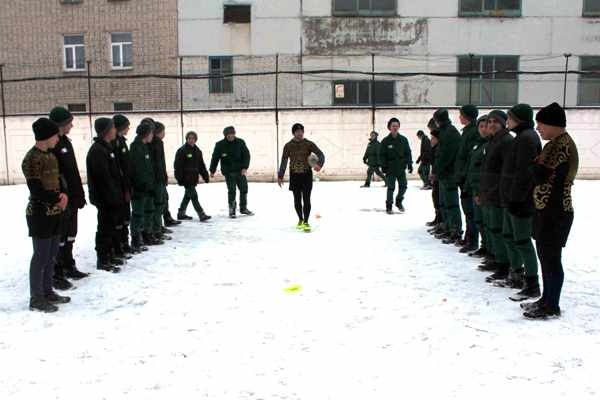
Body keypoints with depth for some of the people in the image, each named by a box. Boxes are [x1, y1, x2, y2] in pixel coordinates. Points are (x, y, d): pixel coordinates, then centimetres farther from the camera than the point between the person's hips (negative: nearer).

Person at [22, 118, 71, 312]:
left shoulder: (51, 155, 12)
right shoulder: (32, 158, -16)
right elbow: (36, 190, -19)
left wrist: (64, 195, -3)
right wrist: (58, 199, -9)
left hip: (54, 213, 9)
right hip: (40, 214, -9)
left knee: (52, 255, 14)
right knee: (41, 256, -2)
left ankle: (47, 291, 25)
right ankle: (36, 298, 7)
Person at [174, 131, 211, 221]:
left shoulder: (197, 151, 13)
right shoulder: (182, 150, -9)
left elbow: (201, 165, 18)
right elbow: (178, 166, -12)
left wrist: (205, 176, 12)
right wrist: (179, 179, -17)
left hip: (194, 179, 8)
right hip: (186, 179, -8)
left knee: (188, 196, 16)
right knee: (194, 196, -10)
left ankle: (181, 214, 28)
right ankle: (202, 215, -11)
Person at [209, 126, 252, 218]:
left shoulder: (240, 142, -1)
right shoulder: (220, 145, -4)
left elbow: (246, 155, -1)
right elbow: (215, 158, 3)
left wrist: (245, 167, -12)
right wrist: (212, 171, 5)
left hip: (240, 171, 3)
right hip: (228, 172, -3)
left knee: (244, 189, 7)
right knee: (231, 191, -5)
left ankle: (243, 208, 24)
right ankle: (232, 210, 8)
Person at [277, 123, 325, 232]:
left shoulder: (309, 144, -4)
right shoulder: (288, 146, 1)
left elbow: (320, 154, -11)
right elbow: (284, 161, 7)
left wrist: (319, 164, -31)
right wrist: (280, 176, 5)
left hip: (307, 175, -2)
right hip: (294, 175, 2)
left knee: (306, 199, -5)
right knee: (297, 200, 9)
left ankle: (306, 222, 3)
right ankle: (300, 219, 29)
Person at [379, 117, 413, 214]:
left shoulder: (403, 140, 3)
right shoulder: (385, 141, -4)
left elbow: (408, 153, 8)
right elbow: (382, 155, -2)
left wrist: (409, 164, 2)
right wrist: (383, 166, -8)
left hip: (401, 168, 3)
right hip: (390, 169, -3)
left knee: (403, 186, 5)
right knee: (391, 188, -2)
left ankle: (399, 201, 30)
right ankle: (388, 206, 11)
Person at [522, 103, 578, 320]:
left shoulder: (562, 143, -16)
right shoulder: (555, 143, 14)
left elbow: (541, 175, -21)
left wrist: (537, 162, -4)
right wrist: (540, 166, 3)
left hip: (555, 211, -10)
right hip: (547, 209, 10)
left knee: (551, 259, -2)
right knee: (546, 257, 16)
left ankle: (552, 307, 7)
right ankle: (547, 300, 27)